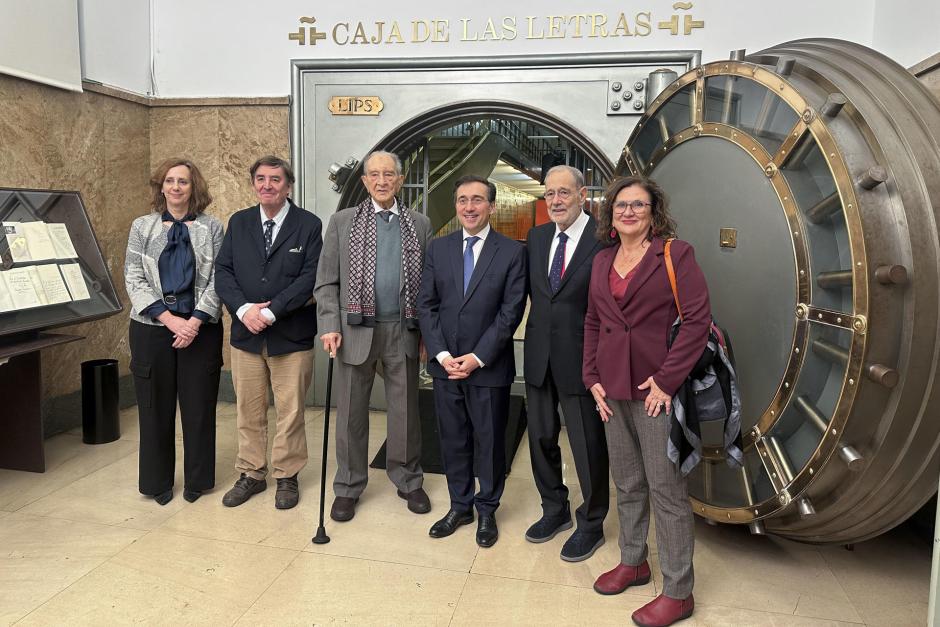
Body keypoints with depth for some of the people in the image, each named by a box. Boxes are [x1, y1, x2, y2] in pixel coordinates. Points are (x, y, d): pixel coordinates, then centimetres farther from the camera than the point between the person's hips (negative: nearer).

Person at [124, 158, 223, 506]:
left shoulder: (212, 227, 3)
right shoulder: (142, 227, 7)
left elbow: (218, 279, -2)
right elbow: (134, 279, 0)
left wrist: (195, 321, -14)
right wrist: (170, 319, -12)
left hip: (200, 329, -1)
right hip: (152, 328, 1)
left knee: (199, 406, 5)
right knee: (155, 407, 8)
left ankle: (197, 480, 20)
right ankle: (158, 481, 22)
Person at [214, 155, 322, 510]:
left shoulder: (309, 225, -3)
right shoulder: (238, 223, 9)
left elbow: (310, 277, -11)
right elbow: (223, 271, 4)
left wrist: (270, 312, -17)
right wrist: (244, 309, -14)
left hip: (291, 335, -3)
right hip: (245, 334, 3)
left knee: (290, 411, 6)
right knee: (248, 411, 13)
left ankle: (287, 477, 22)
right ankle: (251, 474, 28)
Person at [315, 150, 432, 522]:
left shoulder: (420, 224, 7)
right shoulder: (343, 222, 4)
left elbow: (428, 281, 6)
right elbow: (327, 282, 2)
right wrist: (329, 326, -8)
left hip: (403, 332, 1)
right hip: (356, 331, 0)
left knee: (406, 411, 10)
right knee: (351, 413, 9)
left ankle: (408, 481, 28)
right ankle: (348, 488, 25)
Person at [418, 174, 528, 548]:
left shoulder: (512, 252, -4)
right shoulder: (438, 249, 6)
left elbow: (510, 312, -9)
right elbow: (426, 305, 4)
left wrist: (477, 358, -13)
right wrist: (442, 354, -8)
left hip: (489, 368, -3)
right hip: (446, 365, 3)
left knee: (490, 442, 9)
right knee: (453, 441, 13)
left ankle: (487, 510, 28)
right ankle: (460, 506, 31)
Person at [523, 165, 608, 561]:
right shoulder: (537, 237, 7)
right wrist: (536, 333, 5)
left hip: (581, 359, -6)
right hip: (539, 357, 6)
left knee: (588, 446, 8)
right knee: (541, 438, 18)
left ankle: (591, 525, 30)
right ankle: (555, 510, 40)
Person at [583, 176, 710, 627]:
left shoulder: (675, 253, -6)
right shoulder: (602, 260, 11)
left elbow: (698, 319, -12)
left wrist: (666, 379, -16)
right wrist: (592, 378, 6)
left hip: (657, 387, -5)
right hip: (613, 387, 6)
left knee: (666, 488, 1)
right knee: (626, 483, 16)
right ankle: (633, 562, 35)